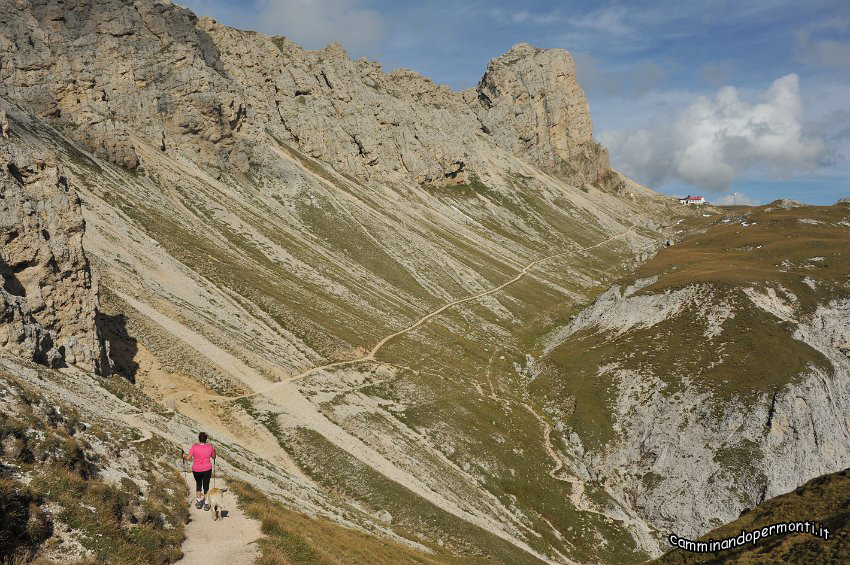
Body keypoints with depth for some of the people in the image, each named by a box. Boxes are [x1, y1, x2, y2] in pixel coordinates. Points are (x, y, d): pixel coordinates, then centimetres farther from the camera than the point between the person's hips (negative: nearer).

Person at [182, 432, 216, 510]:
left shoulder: (194, 447, -13)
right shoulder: (210, 447, -9)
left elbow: (188, 458, -11)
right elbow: (214, 457, 6)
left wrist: (183, 456, 9)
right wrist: (213, 451, 25)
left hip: (196, 470, 0)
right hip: (207, 469, 0)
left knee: (198, 484, 23)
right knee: (206, 486, 11)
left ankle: (198, 502, 26)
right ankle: (206, 504, 13)